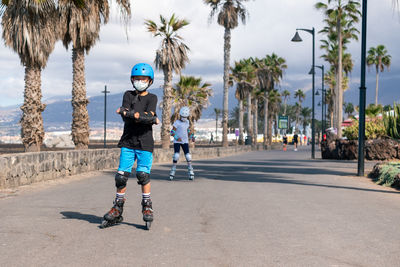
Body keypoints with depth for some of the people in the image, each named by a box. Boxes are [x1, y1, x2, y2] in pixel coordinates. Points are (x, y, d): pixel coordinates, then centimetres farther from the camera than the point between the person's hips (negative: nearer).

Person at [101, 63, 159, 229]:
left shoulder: (152, 98, 5)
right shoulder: (128, 95, 9)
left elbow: (149, 115, -14)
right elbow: (125, 116, -7)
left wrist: (130, 113, -21)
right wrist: (150, 119, -14)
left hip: (145, 142, -2)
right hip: (128, 141, 2)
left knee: (143, 174, -8)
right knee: (121, 175, -1)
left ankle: (147, 207, 9)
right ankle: (118, 209, 10)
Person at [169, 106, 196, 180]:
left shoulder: (187, 122, 8)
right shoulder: (177, 122, -8)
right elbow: (172, 132, -11)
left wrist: (192, 137, 1)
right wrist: (176, 138, -28)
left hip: (185, 141, 4)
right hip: (177, 141, -4)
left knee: (188, 156, -6)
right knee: (176, 155, -16)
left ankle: (190, 171, 5)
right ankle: (173, 170, -3)